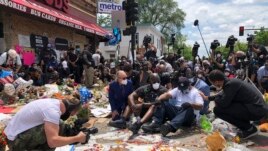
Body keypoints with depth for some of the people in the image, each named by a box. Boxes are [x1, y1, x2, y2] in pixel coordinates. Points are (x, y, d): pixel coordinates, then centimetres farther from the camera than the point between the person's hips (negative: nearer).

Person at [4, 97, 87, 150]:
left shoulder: (55, 102, 1)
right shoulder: (53, 111, -26)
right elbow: (53, 142, -34)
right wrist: (77, 138, -22)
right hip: (16, 139, -9)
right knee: (58, 128, -21)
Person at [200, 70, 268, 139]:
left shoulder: (230, 84, -18)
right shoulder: (231, 82, 10)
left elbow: (224, 103, -21)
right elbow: (223, 95, 28)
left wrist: (215, 100, 1)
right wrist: (207, 98, 34)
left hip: (256, 111, -10)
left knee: (218, 110, -14)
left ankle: (249, 128, -3)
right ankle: (247, 127, 17)